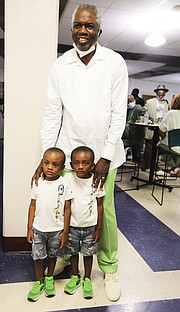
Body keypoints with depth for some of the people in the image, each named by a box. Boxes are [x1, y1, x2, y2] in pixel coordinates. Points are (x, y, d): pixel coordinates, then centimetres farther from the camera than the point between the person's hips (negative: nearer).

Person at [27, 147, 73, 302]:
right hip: (38, 229, 2)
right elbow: (33, 206, 2)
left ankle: (49, 278, 41)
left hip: (56, 229, -1)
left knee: (52, 255, 17)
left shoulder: (64, 184, -13)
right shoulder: (38, 183, -5)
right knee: (38, 256, 12)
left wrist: (65, 232, -7)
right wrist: (29, 229, 1)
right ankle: (39, 282, 35)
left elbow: (67, 209, -8)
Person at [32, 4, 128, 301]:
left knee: (104, 212, 5)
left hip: (103, 152, -1)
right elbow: (52, 111, 1)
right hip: (69, 150, 2)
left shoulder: (115, 62, -3)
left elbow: (118, 113, -6)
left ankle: (109, 268, 25)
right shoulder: (60, 65, 3)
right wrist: (47, 154, -5)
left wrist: (105, 157, -10)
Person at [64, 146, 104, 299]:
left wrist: (99, 228, -2)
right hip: (72, 225, 1)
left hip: (90, 226, -1)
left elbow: (99, 205, -4)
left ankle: (87, 279, 36)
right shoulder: (67, 179, -14)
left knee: (88, 253, 15)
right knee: (73, 252, 17)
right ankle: (75, 277, 40)